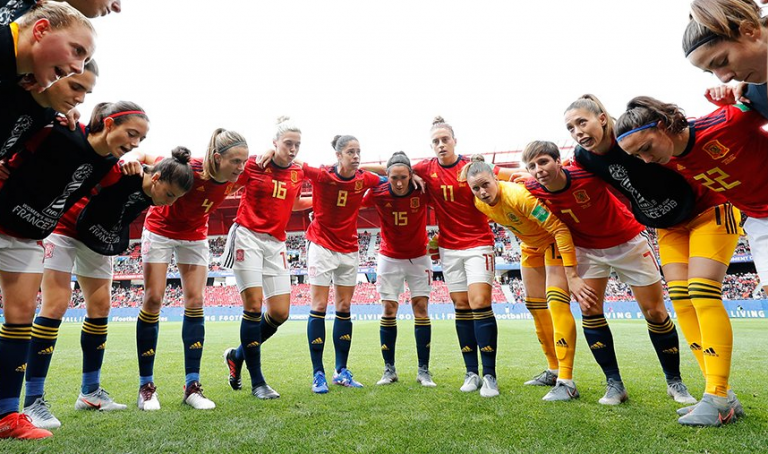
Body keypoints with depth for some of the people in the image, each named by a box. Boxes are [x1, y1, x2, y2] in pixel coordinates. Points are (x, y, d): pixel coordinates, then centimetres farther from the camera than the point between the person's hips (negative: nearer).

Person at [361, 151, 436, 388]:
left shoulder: (422, 190, -19)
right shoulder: (378, 192, -17)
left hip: (418, 257, 0)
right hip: (389, 258, 0)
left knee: (421, 309, -3)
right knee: (388, 310, -1)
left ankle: (423, 371, 7)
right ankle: (389, 369, 11)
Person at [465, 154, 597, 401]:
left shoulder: (518, 194, -36)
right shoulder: (480, 204, -15)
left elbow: (559, 229, -38)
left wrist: (572, 276, -40)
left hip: (555, 241, -7)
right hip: (531, 246, 8)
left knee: (556, 302, -21)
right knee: (535, 305, 9)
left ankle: (566, 381, -19)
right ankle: (554, 369, 22)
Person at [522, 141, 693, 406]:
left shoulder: (588, 172, -32)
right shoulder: (533, 191, -19)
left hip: (627, 240, -3)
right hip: (586, 247, 3)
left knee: (655, 312, 2)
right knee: (589, 310, -8)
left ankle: (674, 381, 21)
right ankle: (614, 384, 6)